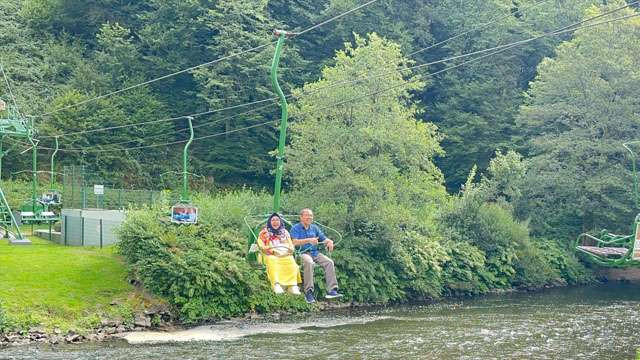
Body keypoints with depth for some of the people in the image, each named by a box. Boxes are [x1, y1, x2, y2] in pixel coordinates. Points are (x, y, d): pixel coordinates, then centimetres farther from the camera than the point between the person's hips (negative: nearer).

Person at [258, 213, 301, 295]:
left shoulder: (285, 232, 28)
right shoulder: (264, 232, 19)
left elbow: (291, 245, 23)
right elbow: (261, 245, 6)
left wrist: (290, 249, -1)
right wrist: (271, 250, -11)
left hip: (285, 255, 2)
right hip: (271, 255, -2)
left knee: (291, 262, -33)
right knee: (272, 262, -38)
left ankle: (293, 285, -45)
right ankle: (276, 285, -54)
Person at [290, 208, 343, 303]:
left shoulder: (314, 228, 20)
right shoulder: (295, 228, 4)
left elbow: (324, 239, 16)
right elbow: (295, 242, -11)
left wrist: (329, 242, -8)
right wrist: (309, 240, -23)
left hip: (315, 253, 5)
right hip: (302, 253, -5)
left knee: (329, 262, -20)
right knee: (309, 262, -38)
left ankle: (332, 290, -26)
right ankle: (308, 292, -38)